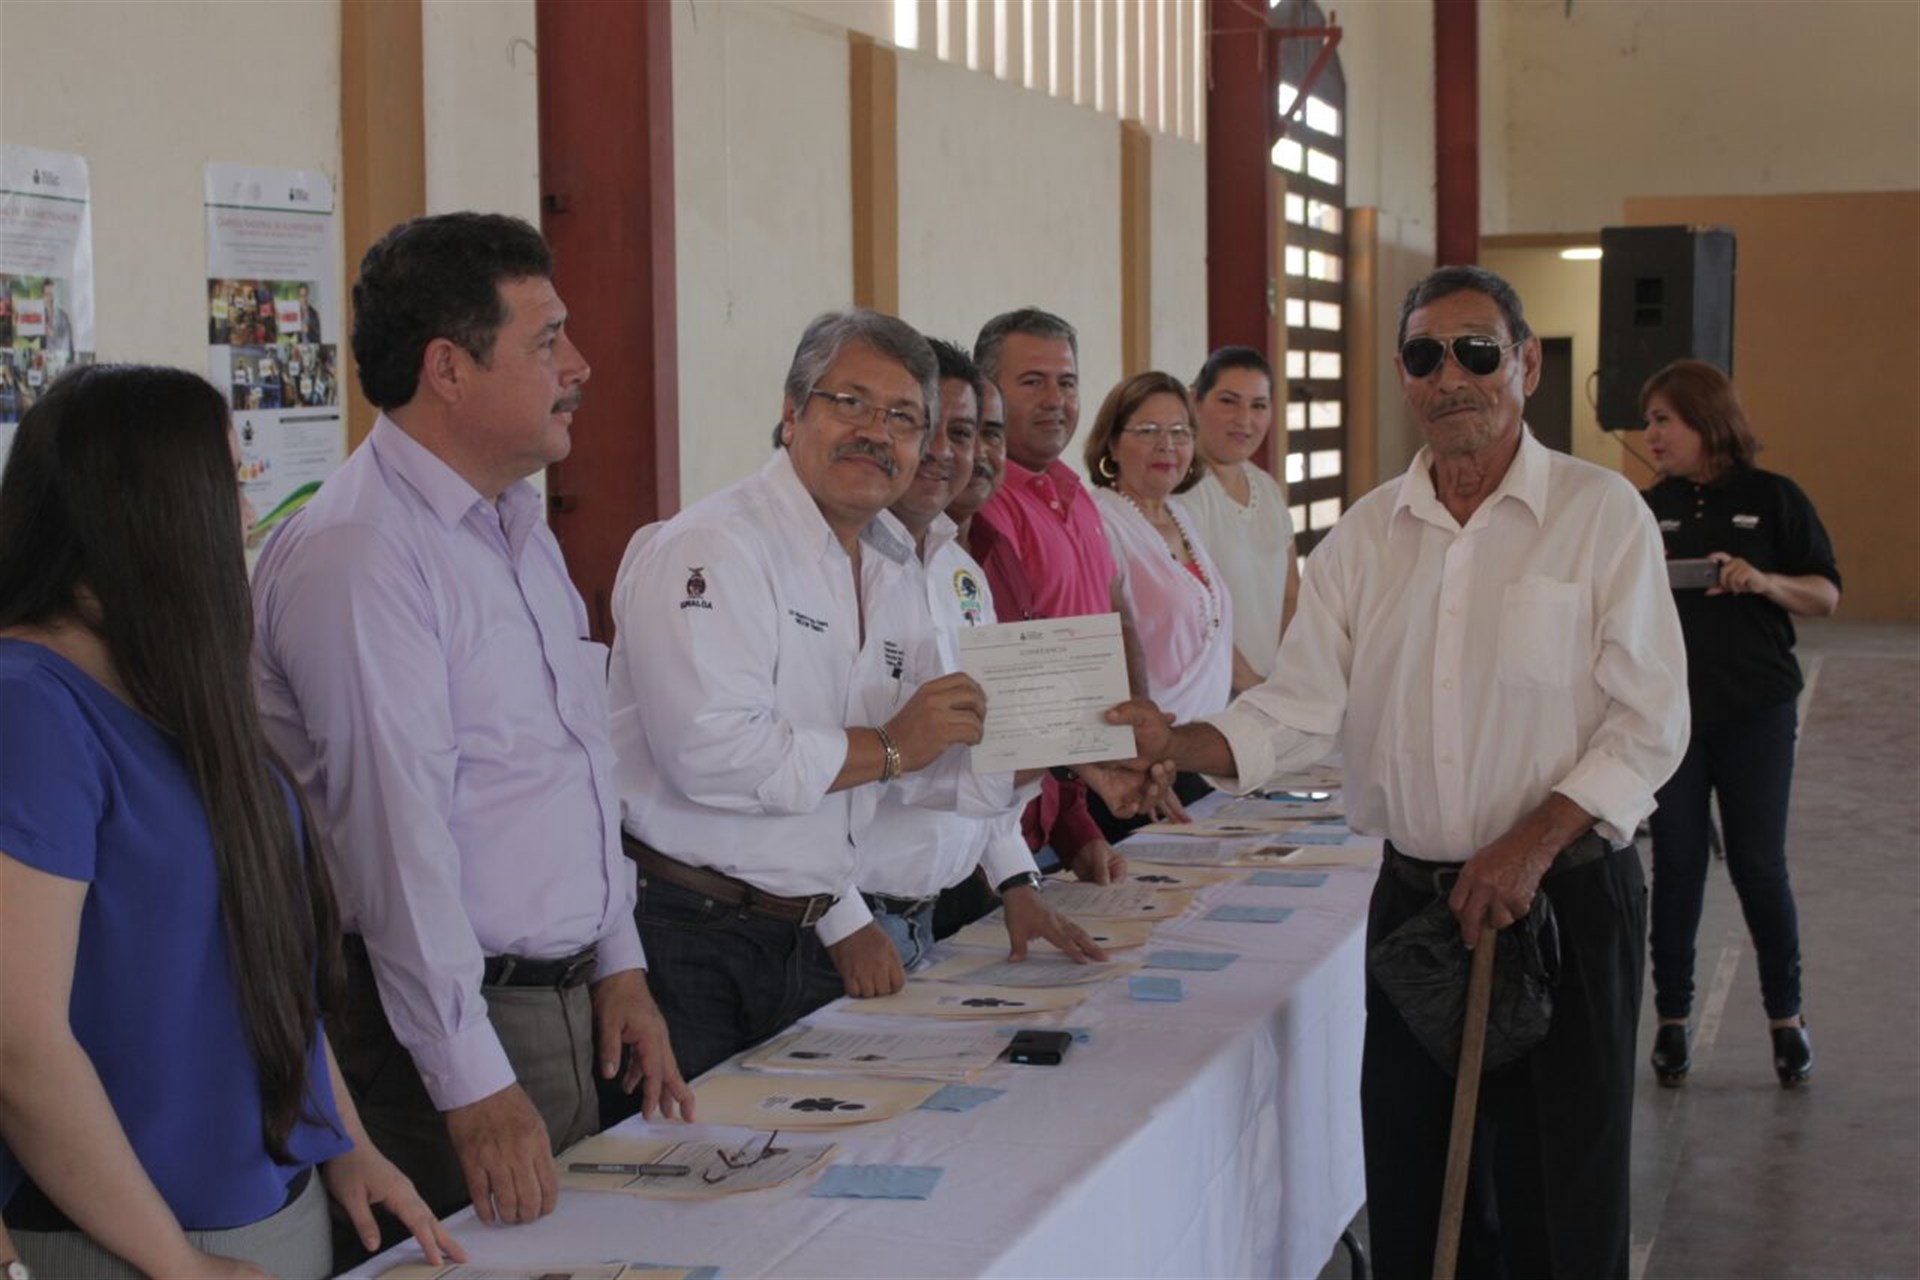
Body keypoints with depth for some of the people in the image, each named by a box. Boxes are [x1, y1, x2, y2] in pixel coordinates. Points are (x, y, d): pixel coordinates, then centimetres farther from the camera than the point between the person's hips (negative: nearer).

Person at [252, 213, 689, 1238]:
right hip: (454, 1022, -9)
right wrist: (474, 1087, -22)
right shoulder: (359, 554, -18)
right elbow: (398, 832, -22)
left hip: (568, 1002, 9)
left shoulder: (519, 529, 14)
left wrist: (618, 967, 14)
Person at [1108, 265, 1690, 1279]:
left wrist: (1533, 844, -18)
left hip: (1565, 895, -4)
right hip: (1414, 895, 4)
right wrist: (1172, 742, -14)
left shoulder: (1601, 513, -5)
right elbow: (1301, 709, 3)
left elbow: (1648, 721, -8)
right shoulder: (1365, 536, 7)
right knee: (1413, 1194, 11)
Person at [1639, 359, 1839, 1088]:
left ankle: (1786, 1015, 17)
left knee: (1758, 863, 1)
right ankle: (1672, 1019, 16)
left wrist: (1762, 582, -19)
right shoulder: (1651, 511, 8)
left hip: (1756, 713, -3)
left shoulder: (1772, 499, -2)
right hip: (1669, 712, 3)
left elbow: (1826, 595, -1)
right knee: (1676, 866, 6)